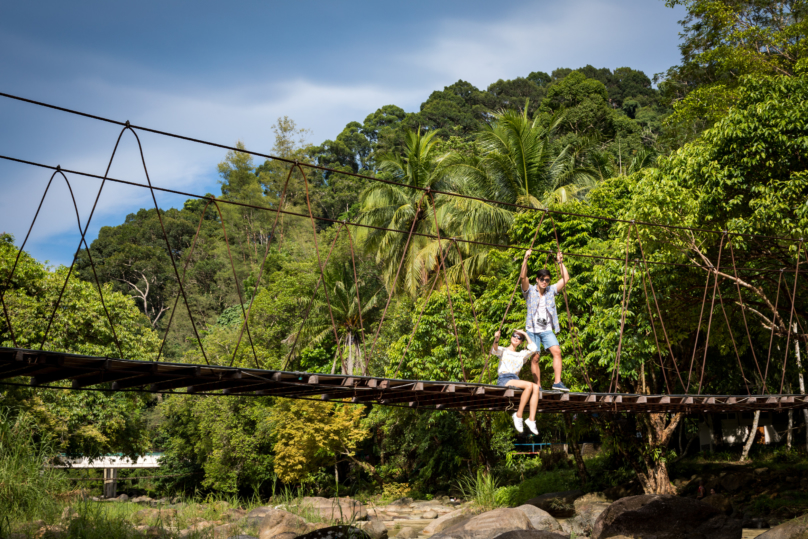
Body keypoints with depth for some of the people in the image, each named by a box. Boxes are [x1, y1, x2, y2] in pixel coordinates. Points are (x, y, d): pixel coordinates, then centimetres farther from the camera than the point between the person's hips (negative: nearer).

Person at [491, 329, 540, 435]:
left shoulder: (521, 354, 28)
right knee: (529, 385, -30)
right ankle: (518, 415, -23)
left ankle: (531, 419, -29)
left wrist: (525, 334, 18)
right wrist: (496, 339, -30)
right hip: (503, 380, -5)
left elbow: (533, 348, 11)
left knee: (536, 387, -25)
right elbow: (494, 350, -8)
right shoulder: (503, 351, 16)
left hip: (515, 380, 5)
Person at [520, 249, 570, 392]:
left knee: (556, 351, -17)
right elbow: (522, 277, -14)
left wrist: (560, 262, 7)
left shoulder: (551, 290, 11)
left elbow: (566, 278, 9)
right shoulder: (530, 291, 2)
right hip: (532, 330, -2)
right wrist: (526, 259, -21)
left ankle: (557, 382, -17)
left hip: (547, 330, 2)